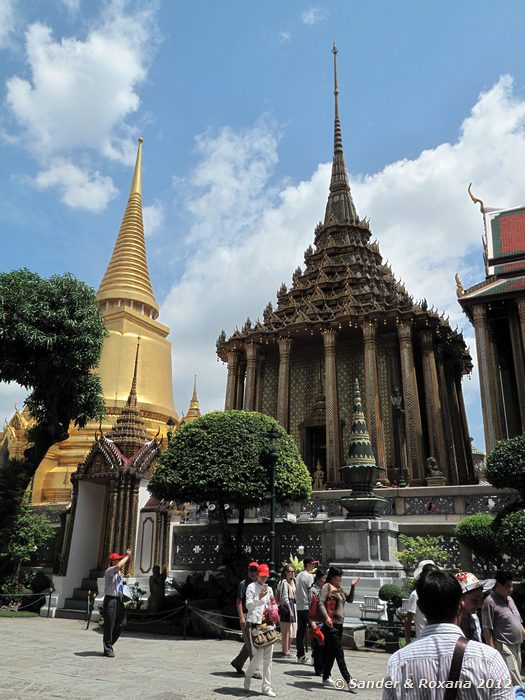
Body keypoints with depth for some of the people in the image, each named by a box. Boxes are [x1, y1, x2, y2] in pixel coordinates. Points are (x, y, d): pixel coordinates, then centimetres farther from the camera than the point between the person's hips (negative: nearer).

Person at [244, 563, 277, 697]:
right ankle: (248, 675, 21)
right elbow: (248, 605, -10)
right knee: (258, 656, -7)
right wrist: (259, 598, -24)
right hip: (255, 623, -6)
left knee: (268, 657, 5)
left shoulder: (269, 588, 16)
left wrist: (273, 603, 1)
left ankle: (267, 686, 12)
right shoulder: (251, 587, -2)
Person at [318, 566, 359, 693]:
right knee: (339, 653, -7)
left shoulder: (339, 589, 16)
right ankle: (349, 681, -7)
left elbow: (350, 599, 21)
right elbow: (320, 603, -17)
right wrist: (326, 617, -32)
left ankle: (326, 677, 23)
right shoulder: (327, 587, -8)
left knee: (330, 652, 14)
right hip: (331, 624, -8)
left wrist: (353, 586, 8)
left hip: (339, 624, 8)